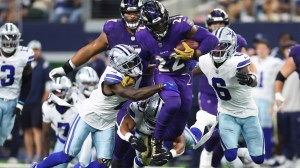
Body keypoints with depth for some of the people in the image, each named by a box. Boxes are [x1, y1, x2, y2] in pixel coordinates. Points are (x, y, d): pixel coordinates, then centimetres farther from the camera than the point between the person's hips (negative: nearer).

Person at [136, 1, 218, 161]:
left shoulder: (179, 26, -27)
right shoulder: (143, 35, -16)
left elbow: (211, 39, -26)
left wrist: (194, 54, -35)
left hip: (183, 76, 1)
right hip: (163, 75, -1)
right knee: (173, 103, -30)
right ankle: (156, 140, -11)